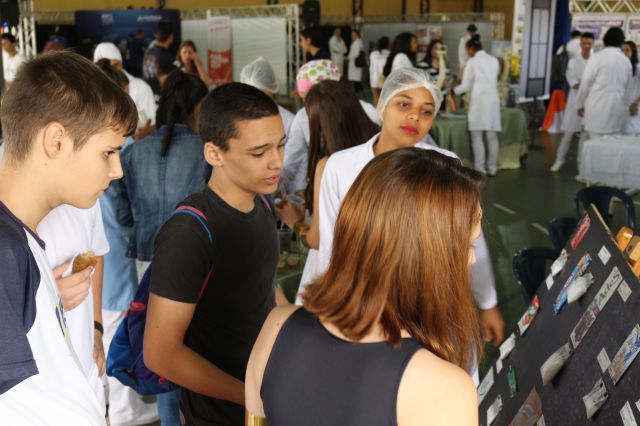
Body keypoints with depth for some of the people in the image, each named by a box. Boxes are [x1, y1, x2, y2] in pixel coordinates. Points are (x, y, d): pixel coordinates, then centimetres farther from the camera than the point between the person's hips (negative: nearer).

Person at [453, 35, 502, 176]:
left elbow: (466, 86, -1)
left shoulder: (472, 62, -6)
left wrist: (453, 90, 17)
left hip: (479, 100, -6)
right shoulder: (494, 61, 10)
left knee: (477, 136, -1)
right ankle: (492, 168, 12)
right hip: (493, 99, 6)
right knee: (492, 136, 8)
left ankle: (479, 169, -1)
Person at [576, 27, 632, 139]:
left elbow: (586, 83, -3)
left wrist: (581, 104, 8)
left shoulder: (597, 57, -5)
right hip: (618, 107, 4)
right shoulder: (626, 61, 8)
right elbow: (627, 85, 13)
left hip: (598, 105, -4)